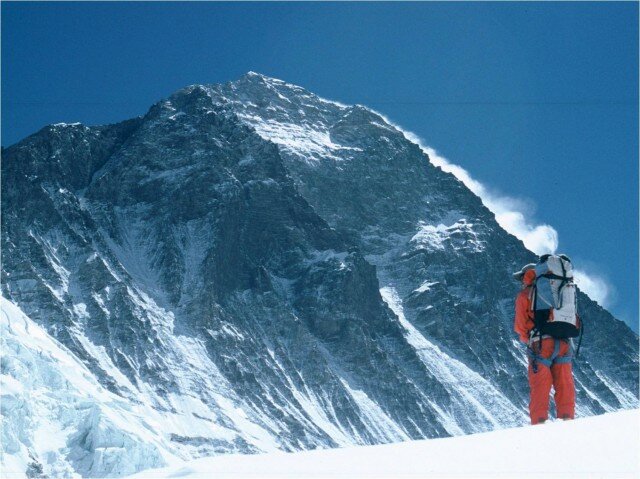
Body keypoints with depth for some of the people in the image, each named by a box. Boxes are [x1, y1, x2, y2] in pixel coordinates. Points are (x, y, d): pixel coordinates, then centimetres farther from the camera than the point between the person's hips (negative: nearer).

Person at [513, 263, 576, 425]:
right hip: (563, 343, 4)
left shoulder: (524, 296, 7)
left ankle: (539, 424, -7)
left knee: (539, 388, -3)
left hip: (541, 345, -4)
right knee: (564, 387, 6)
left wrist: (527, 338, 20)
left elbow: (520, 326, 4)